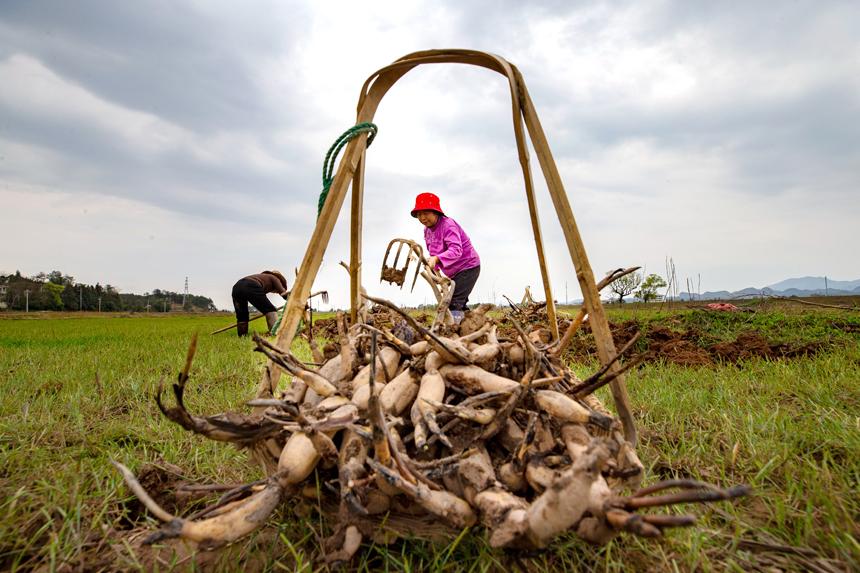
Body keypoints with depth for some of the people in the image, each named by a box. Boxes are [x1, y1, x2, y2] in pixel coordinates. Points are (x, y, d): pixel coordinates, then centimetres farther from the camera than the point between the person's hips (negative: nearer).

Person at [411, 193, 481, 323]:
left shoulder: (448, 225, -24)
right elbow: (433, 251, 11)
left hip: (468, 267, -10)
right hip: (453, 272, 10)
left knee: (455, 302, -19)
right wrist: (436, 269, -4)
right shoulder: (427, 230, 4)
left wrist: (436, 259, -52)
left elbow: (456, 250, -38)